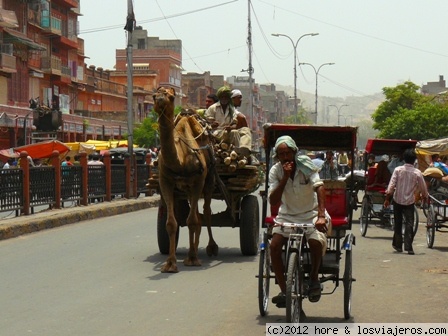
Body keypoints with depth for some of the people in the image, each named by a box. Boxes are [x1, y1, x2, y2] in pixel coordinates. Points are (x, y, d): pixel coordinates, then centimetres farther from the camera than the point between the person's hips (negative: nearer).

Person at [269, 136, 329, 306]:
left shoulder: (306, 166, -14)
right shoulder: (275, 171, -7)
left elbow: (319, 187, -26)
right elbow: (273, 200, -15)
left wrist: (321, 215, -40)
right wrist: (285, 177, -26)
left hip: (311, 215, -2)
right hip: (287, 215, 2)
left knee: (316, 242, -29)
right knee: (274, 246, -20)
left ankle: (314, 278, -1)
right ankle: (284, 290, -8)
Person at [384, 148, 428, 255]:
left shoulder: (398, 170, -8)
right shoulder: (417, 173, -8)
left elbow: (391, 186, -11)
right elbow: (423, 188, 2)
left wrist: (387, 199, -4)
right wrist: (424, 196, 22)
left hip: (397, 200, 1)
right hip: (409, 202, -1)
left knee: (398, 223, 14)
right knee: (409, 224, 0)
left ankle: (397, 245, 20)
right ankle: (408, 247, -10)